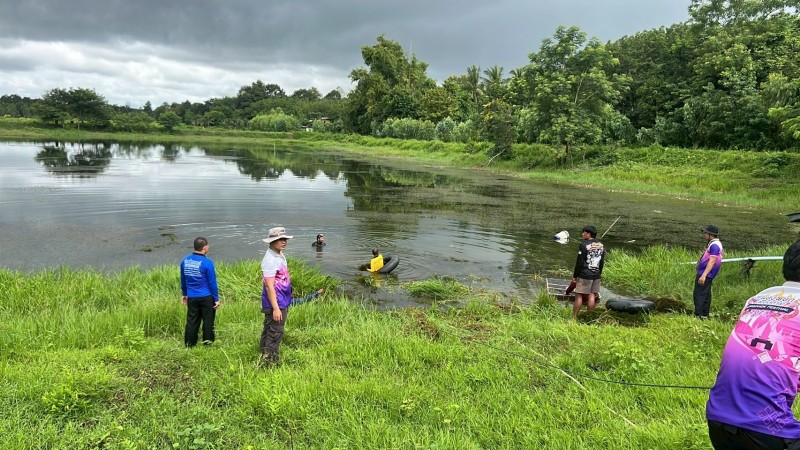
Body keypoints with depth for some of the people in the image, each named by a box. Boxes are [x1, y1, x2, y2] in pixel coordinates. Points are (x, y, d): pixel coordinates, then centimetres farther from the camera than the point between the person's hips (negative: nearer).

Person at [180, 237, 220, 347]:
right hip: (206, 298, -5)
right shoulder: (207, 262, -15)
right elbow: (212, 283, -11)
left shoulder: (185, 261, 2)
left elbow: (183, 280, 12)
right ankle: (207, 345, 13)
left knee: (192, 321, 12)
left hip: (191, 297, 5)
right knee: (208, 322, 7)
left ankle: (189, 345, 17)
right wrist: (216, 299, -4)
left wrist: (184, 294, 24)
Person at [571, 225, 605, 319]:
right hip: (596, 276, 6)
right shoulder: (601, 246, 9)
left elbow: (579, 262, -12)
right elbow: (602, 262, 13)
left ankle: (574, 318, 3)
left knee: (579, 296, 0)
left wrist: (575, 276, -6)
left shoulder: (584, 245, -12)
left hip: (585, 275, -6)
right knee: (592, 296, 9)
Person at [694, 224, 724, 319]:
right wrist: (701, 261, 37)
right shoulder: (714, 244, 14)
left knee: (698, 294, -8)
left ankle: (698, 315, -8)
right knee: (706, 294, 14)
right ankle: (705, 315, 21)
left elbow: (712, 261, -26)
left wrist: (703, 275, -31)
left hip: (705, 274, -11)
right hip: (708, 275, 11)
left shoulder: (714, 245, -19)